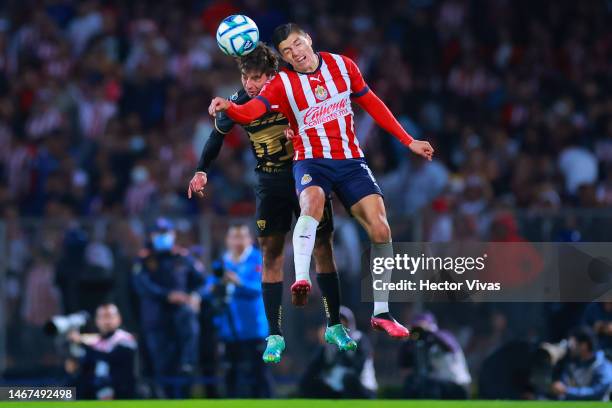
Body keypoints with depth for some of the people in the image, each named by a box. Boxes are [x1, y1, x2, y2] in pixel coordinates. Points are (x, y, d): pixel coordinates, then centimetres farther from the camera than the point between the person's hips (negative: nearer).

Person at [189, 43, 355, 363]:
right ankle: (274, 335, -6)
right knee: (271, 253, -7)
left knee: (322, 248, 0)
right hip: (270, 183, 1)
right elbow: (217, 135, 7)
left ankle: (334, 326, 11)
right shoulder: (240, 102, -10)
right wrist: (201, 171, 1)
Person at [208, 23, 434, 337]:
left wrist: (408, 141, 15)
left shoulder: (342, 65, 2)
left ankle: (381, 313, 1)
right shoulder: (282, 84, -7)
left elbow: (372, 104, 14)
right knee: (312, 201, -37)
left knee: (380, 229, -10)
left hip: (350, 160, 3)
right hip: (311, 161, -3)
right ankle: (301, 278, -51)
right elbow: (250, 111, -23)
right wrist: (228, 108, -46)